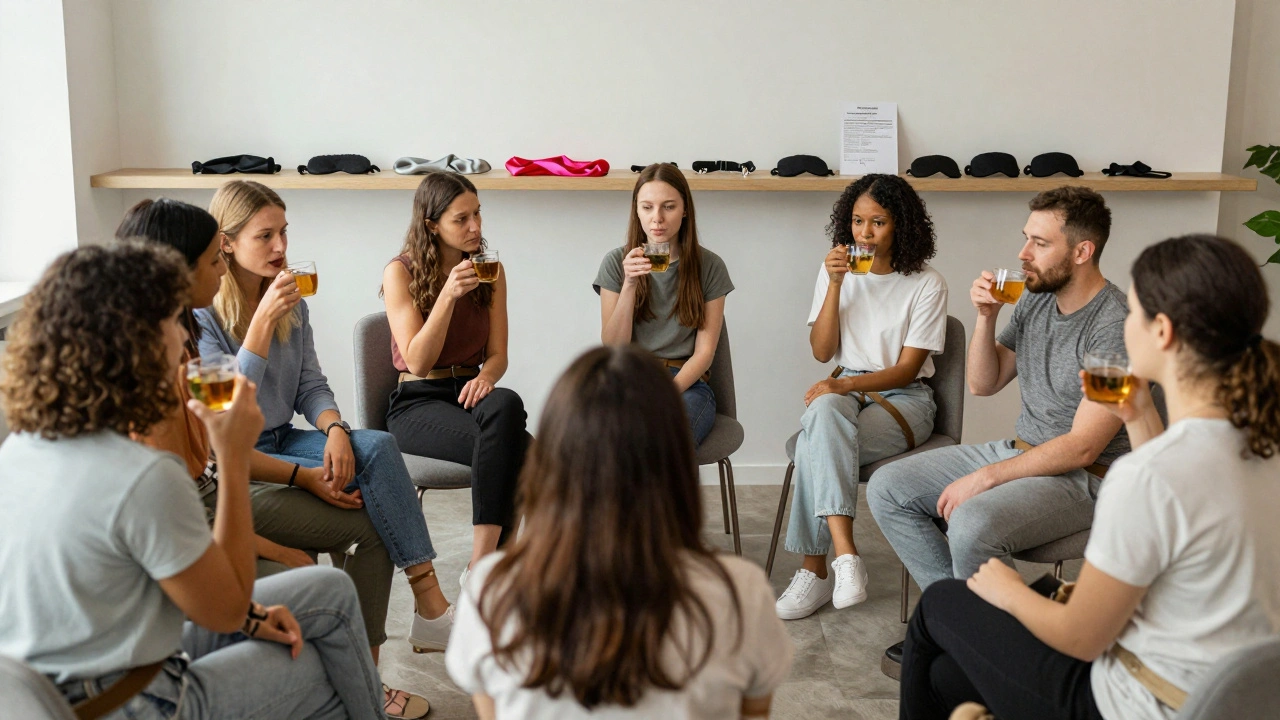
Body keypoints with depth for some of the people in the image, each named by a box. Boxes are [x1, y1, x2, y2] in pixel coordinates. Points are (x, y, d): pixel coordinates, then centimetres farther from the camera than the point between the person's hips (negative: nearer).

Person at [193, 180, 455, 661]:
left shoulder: (292, 304, 9)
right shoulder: (200, 311, -11)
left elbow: (311, 386, 8)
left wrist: (335, 429, -15)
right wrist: (263, 319, -26)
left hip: (283, 438, 6)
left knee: (377, 447, -23)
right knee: (358, 484, -25)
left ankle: (430, 601, -26)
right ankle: (429, 615, -18)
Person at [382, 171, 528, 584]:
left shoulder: (489, 271, 9)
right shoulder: (401, 273, -4)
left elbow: (497, 354, 7)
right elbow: (417, 363, -12)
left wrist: (486, 376, -17)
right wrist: (449, 295, -21)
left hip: (469, 391, 4)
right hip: (417, 402, -4)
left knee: (506, 404, -35)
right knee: (510, 447, -33)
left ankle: (482, 563, -33)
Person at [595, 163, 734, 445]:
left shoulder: (709, 266, 5)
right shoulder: (617, 262, 6)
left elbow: (704, 351, 1)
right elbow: (613, 349, 0)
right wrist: (629, 285, -13)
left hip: (687, 384, 0)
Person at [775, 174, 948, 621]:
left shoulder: (926, 284, -4)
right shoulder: (838, 271, 8)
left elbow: (906, 368, -8)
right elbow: (822, 352, 1)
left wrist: (844, 384, -23)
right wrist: (835, 284, -10)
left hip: (903, 398, -3)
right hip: (845, 390, 3)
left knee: (817, 447, -33)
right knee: (824, 410, -36)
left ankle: (815, 569, -26)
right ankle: (845, 555, -40)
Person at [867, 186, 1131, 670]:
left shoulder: (1117, 327, -21)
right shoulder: (1035, 299, 4)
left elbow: (1081, 447, -22)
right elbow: (983, 384, 12)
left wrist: (985, 478, -20)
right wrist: (986, 319, -6)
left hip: (1082, 478, -8)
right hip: (1019, 450, 9)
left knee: (971, 524, -35)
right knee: (887, 489, -1)